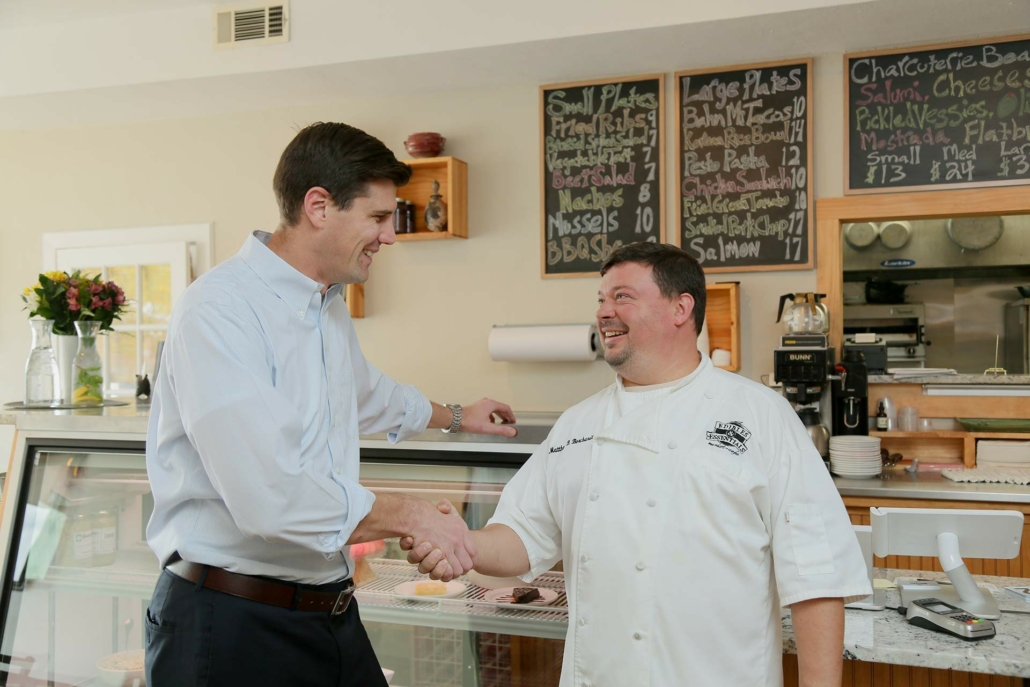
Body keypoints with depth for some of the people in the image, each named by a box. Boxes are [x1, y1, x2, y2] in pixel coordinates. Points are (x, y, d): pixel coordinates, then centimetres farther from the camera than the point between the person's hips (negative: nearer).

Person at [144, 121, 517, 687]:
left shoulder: (330, 308, 10)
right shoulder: (219, 310, -20)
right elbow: (271, 500, -28)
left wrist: (455, 417, 46)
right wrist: (409, 516, -16)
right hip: (232, 623, -8)